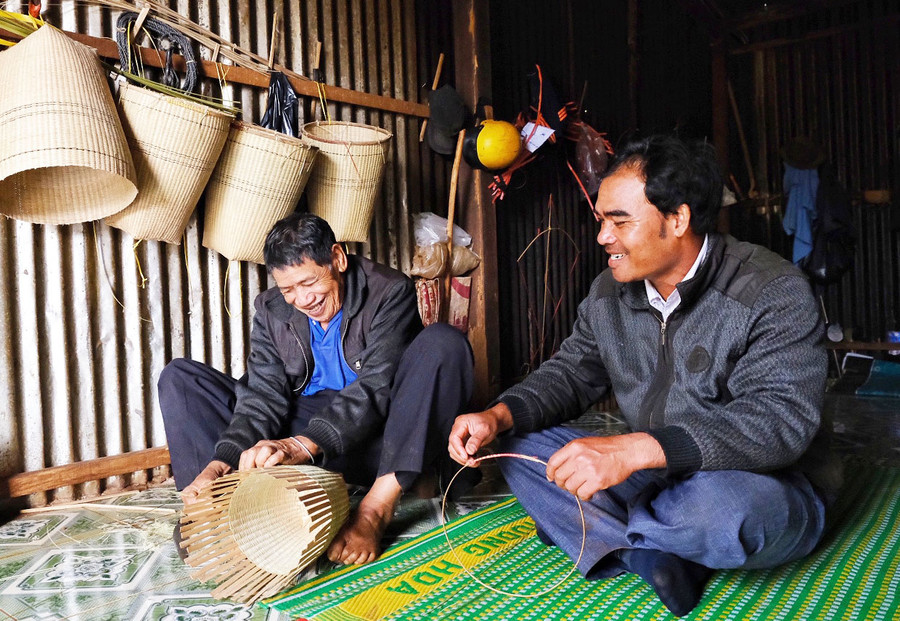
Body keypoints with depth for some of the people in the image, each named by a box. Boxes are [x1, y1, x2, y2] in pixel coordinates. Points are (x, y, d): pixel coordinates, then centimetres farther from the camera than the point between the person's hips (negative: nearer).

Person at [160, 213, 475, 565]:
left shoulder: (391, 293, -11)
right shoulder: (271, 310, 4)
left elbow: (376, 389, -23)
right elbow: (264, 396, -4)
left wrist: (303, 445, -35)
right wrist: (219, 464, -21)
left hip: (373, 438, -3)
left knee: (443, 343, -30)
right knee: (178, 378, 0)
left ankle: (375, 510, -36)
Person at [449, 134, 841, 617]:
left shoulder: (773, 292, -19)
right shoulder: (608, 294, 1)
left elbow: (778, 419, -30)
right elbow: (570, 373, 6)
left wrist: (633, 449, -42)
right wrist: (499, 416, -15)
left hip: (769, 486, -5)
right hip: (654, 480, 6)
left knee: (725, 506, -41)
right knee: (516, 445, -4)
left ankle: (600, 530, -9)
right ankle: (651, 555, -18)